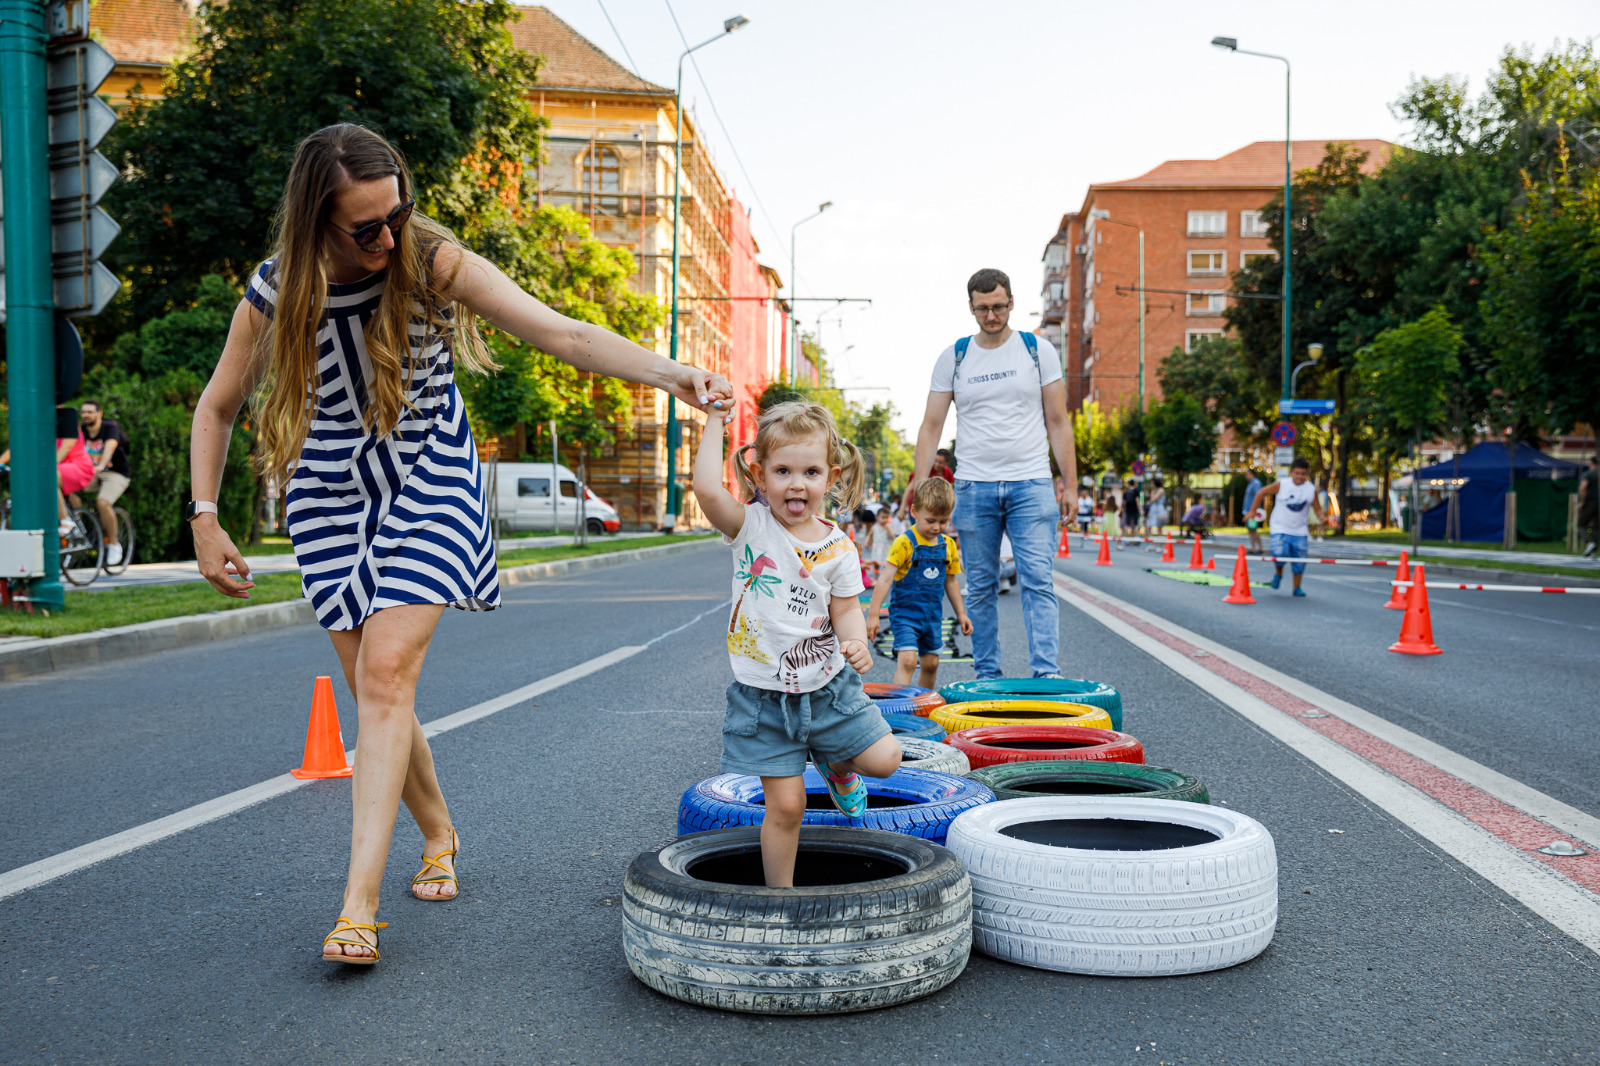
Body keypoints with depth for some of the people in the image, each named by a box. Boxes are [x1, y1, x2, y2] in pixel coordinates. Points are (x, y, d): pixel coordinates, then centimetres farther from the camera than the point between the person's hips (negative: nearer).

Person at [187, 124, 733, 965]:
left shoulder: (434, 262, -15)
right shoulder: (274, 294, -9)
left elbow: (562, 335, -22)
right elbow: (217, 407, 6)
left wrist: (670, 374, -35)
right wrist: (204, 518, -2)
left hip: (429, 485, -3)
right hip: (331, 497, 3)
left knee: (387, 673, -17)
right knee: (373, 689, 3)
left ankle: (358, 902, -15)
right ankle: (439, 836, 29)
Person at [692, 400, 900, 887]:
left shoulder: (838, 548, -4)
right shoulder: (751, 526, -10)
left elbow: (846, 611, 0)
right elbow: (707, 488, -28)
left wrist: (857, 644, -21)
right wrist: (715, 423, -18)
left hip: (828, 685, 3)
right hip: (765, 695, -2)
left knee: (884, 758, 1)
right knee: (785, 805, -1)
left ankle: (835, 765, 35)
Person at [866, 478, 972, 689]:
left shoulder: (948, 545, 4)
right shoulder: (904, 543, -14)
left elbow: (951, 581, 17)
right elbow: (885, 580, -17)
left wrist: (961, 613, 20)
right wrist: (873, 615, -22)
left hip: (933, 615, 6)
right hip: (905, 614, -6)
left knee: (931, 663, 13)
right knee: (907, 660, -18)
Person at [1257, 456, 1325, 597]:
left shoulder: (1311, 490, -2)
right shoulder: (1281, 485, -9)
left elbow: (1317, 508, 8)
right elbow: (1262, 493, 2)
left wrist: (1321, 518, -13)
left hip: (1300, 531, 3)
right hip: (1280, 528, -3)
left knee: (1300, 559, 1)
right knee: (1280, 553, -22)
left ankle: (1297, 587, 20)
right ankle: (1278, 574, 10)